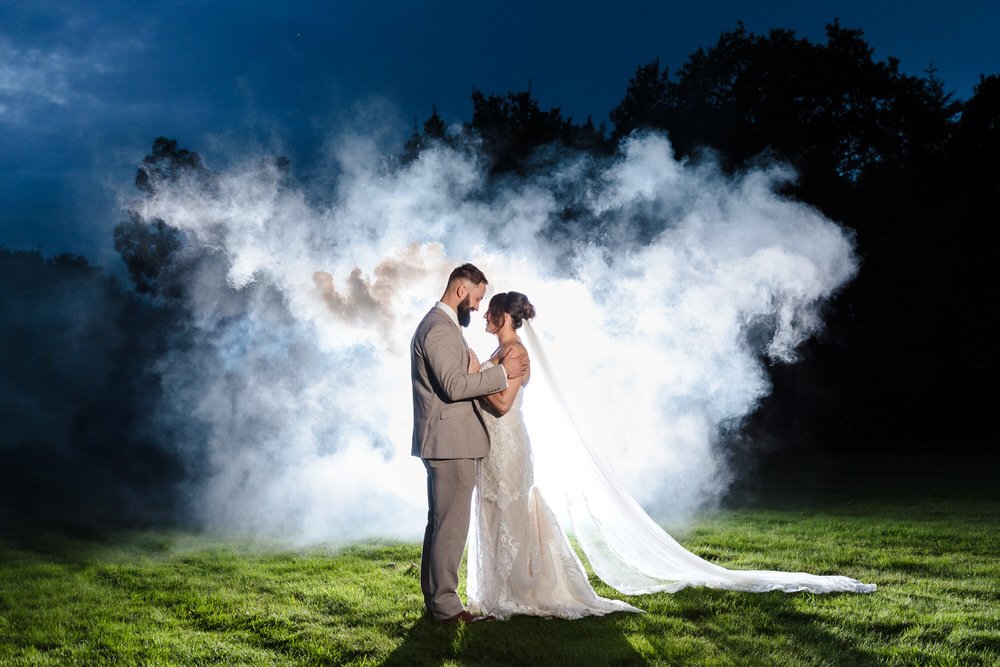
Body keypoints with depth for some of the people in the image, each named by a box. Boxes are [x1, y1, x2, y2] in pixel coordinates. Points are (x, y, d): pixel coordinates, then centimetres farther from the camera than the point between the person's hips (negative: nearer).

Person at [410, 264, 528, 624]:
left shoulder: (440, 325, 19)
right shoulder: (439, 328, -16)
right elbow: (454, 385, -24)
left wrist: (493, 373, 13)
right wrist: (502, 372, -18)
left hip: (444, 443, 11)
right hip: (450, 442, -11)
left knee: (440, 523, 16)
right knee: (451, 525, -6)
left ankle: (434, 596, 24)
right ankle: (445, 604, 0)